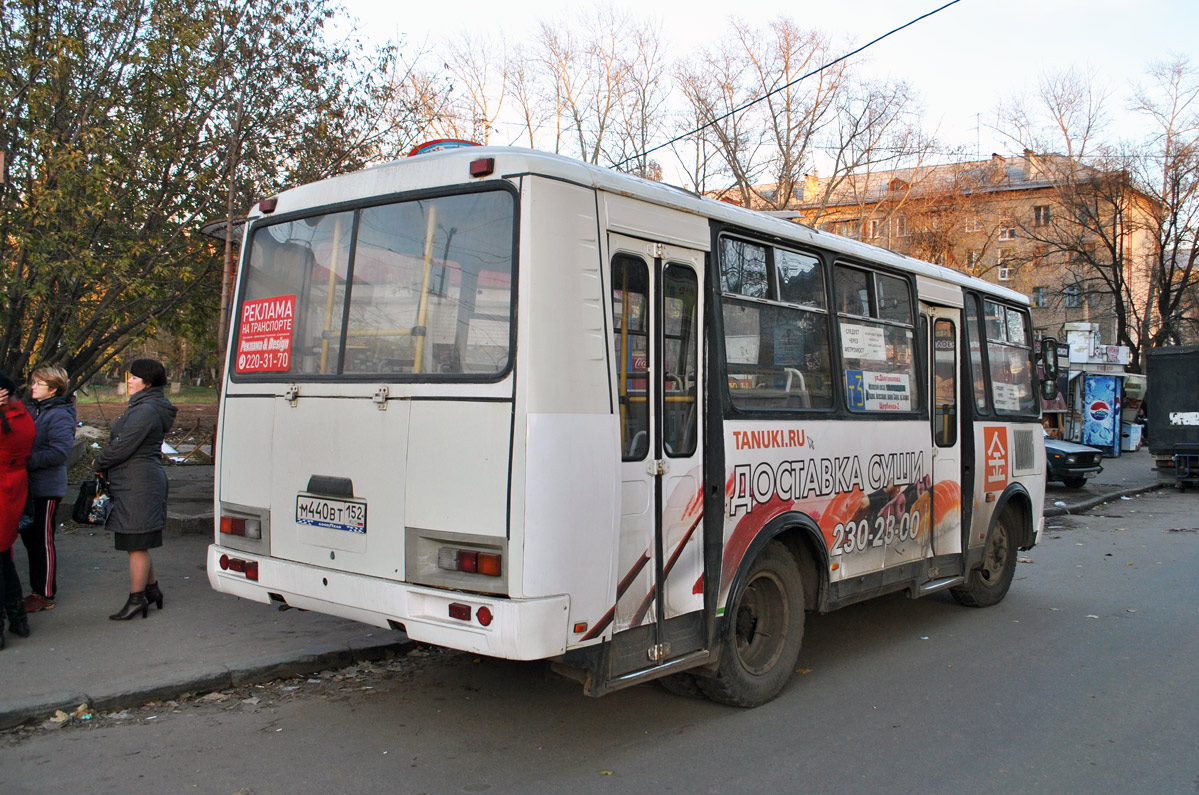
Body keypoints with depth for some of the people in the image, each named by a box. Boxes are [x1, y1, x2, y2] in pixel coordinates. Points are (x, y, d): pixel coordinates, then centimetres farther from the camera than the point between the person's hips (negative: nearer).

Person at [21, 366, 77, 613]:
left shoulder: (59, 415, -14)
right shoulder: (32, 410, 11)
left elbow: (60, 452, -23)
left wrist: (28, 460, -23)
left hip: (47, 489, -8)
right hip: (30, 486, 8)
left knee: (43, 541, 0)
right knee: (30, 537, 15)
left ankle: (46, 595, 10)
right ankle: (37, 589, 28)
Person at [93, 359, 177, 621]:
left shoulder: (146, 411, -18)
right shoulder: (141, 407, 16)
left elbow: (122, 447, -19)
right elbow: (122, 443, 22)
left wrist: (98, 463, -2)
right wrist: (105, 464, 10)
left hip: (138, 486, -11)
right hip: (134, 484, 11)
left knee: (136, 544, -3)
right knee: (138, 544, 17)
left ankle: (137, 599, 5)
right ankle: (152, 589, 27)